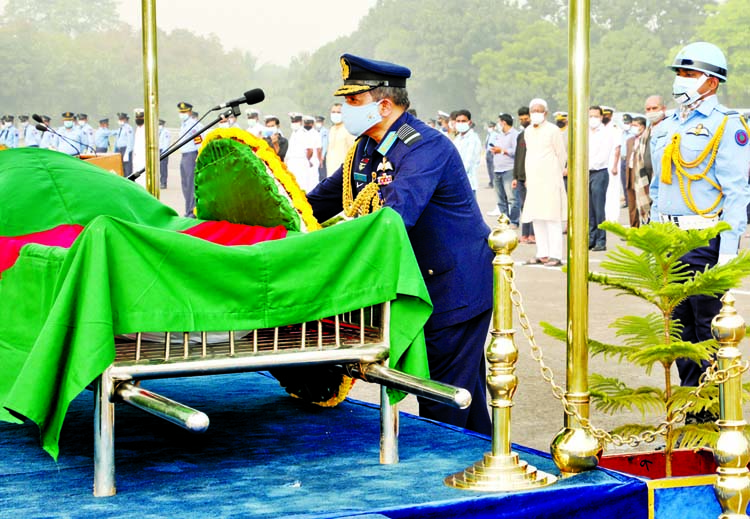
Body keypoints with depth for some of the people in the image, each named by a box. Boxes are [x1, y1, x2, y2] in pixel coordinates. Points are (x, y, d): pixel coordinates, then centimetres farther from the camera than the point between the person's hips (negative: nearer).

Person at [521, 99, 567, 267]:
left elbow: (562, 155, 0)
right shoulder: (527, 131, 14)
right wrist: (528, 178, 15)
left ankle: (555, 256, -9)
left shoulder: (552, 130, -5)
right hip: (533, 181, 7)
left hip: (550, 181, -7)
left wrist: (556, 175, 5)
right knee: (537, 218, 7)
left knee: (552, 218, -8)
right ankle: (542, 254, 12)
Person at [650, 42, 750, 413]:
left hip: (704, 243, -7)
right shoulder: (665, 129, 17)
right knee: (681, 327, 10)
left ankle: (714, 414, 3)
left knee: (709, 330, -4)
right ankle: (691, 411, 18)